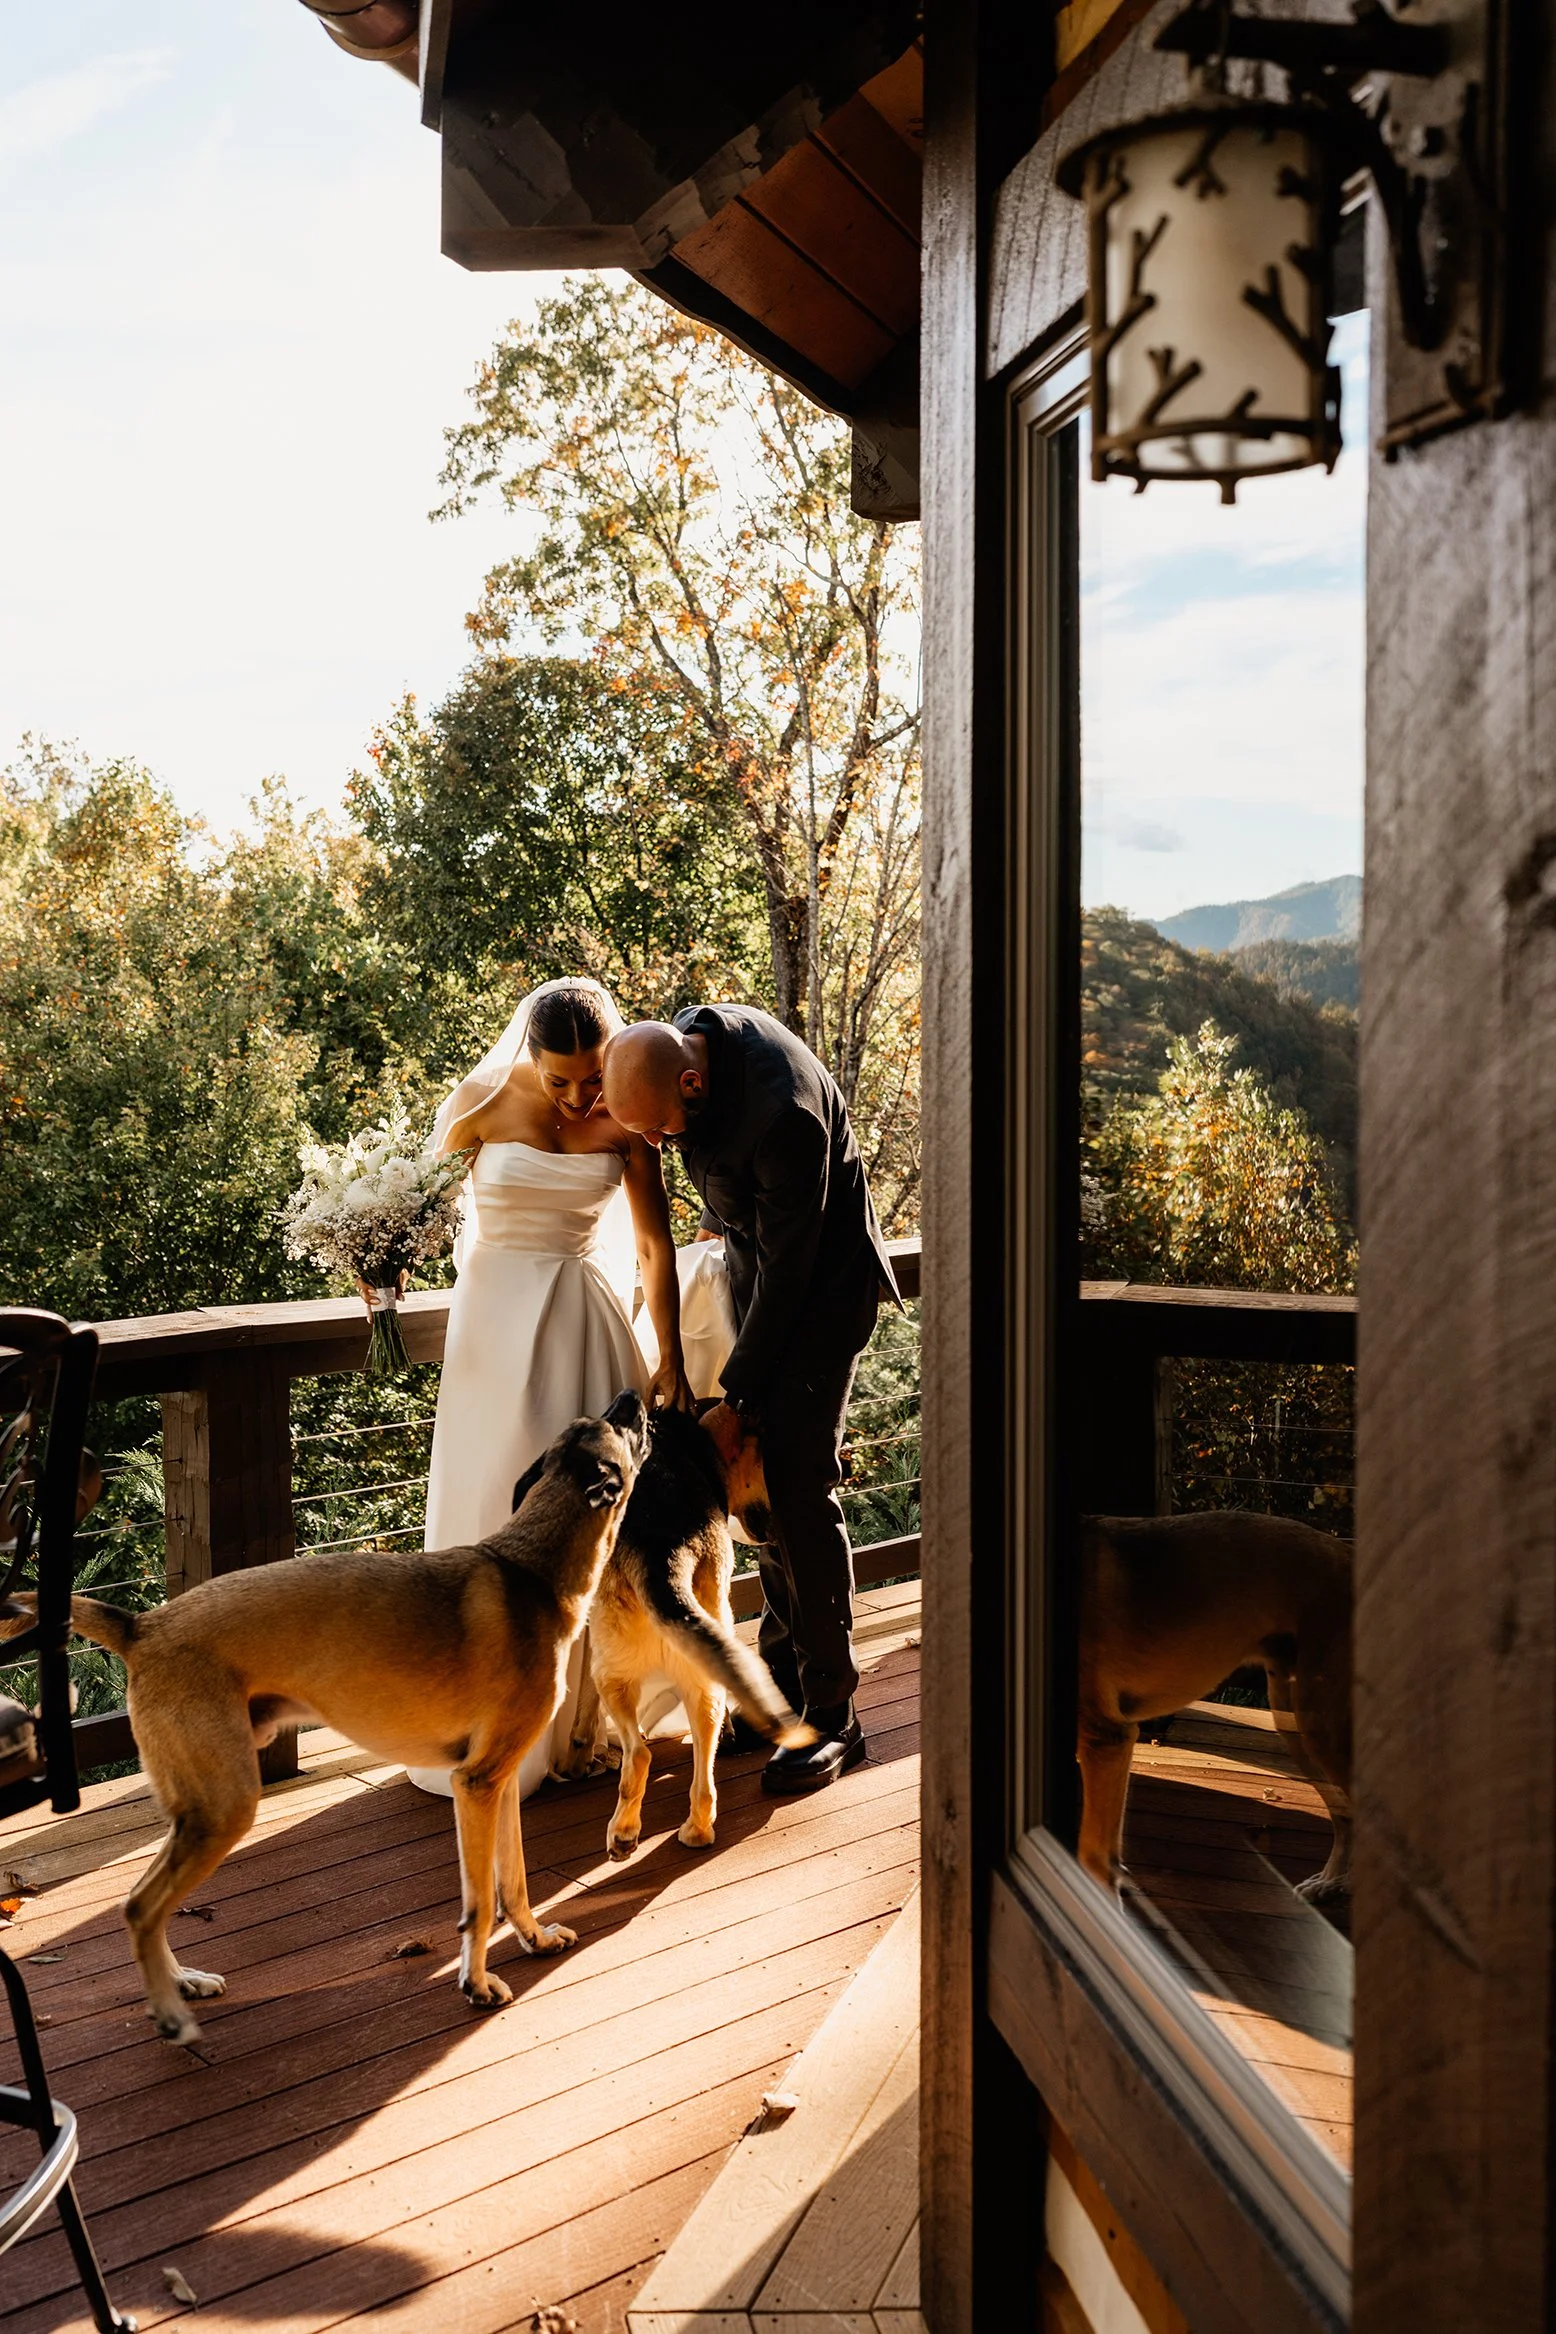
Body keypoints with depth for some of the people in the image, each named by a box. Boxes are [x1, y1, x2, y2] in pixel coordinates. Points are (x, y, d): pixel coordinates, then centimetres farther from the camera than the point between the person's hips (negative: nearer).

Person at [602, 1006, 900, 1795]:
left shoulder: (784, 1114, -34)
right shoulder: (686, 1038, -10)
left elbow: (789, 1265, -25)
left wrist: (736, 1389, -18)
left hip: (822, 1284, -8)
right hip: (756, 1263, 8)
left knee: (798, 1485, -10)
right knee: (761, 1481, 10)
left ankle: (831, 1714, 0)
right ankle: (783, 1678, 22)